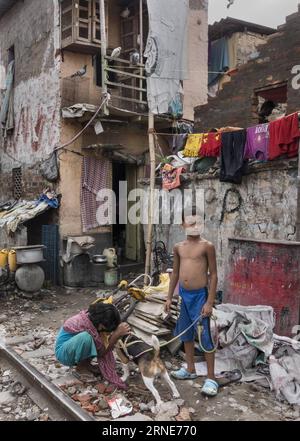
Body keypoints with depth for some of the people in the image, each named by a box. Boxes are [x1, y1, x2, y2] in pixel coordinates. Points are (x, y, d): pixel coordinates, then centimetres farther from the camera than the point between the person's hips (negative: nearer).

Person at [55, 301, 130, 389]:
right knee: (86, 337, -35)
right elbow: (101, 351, -26)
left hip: (74, 350, 8)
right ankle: (81, 366, -10)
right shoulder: (86, 322, -33)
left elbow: (105, 347, -7)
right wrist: (117, 334, -30)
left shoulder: (94, 317, -11)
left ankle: (85, 362, 3)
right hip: (63, 353, -8)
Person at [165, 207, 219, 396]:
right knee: (186, 334, 17)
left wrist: (210, 302, -13)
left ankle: (211, 378, 11)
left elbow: (213, 275, -8)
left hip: (200, 296, -6)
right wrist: (169, 298, 13)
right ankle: (190, 370, 34)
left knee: (205, 336, -1)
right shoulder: (179, 247, 7)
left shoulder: (207, 246, -8)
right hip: (184, 295, 6)